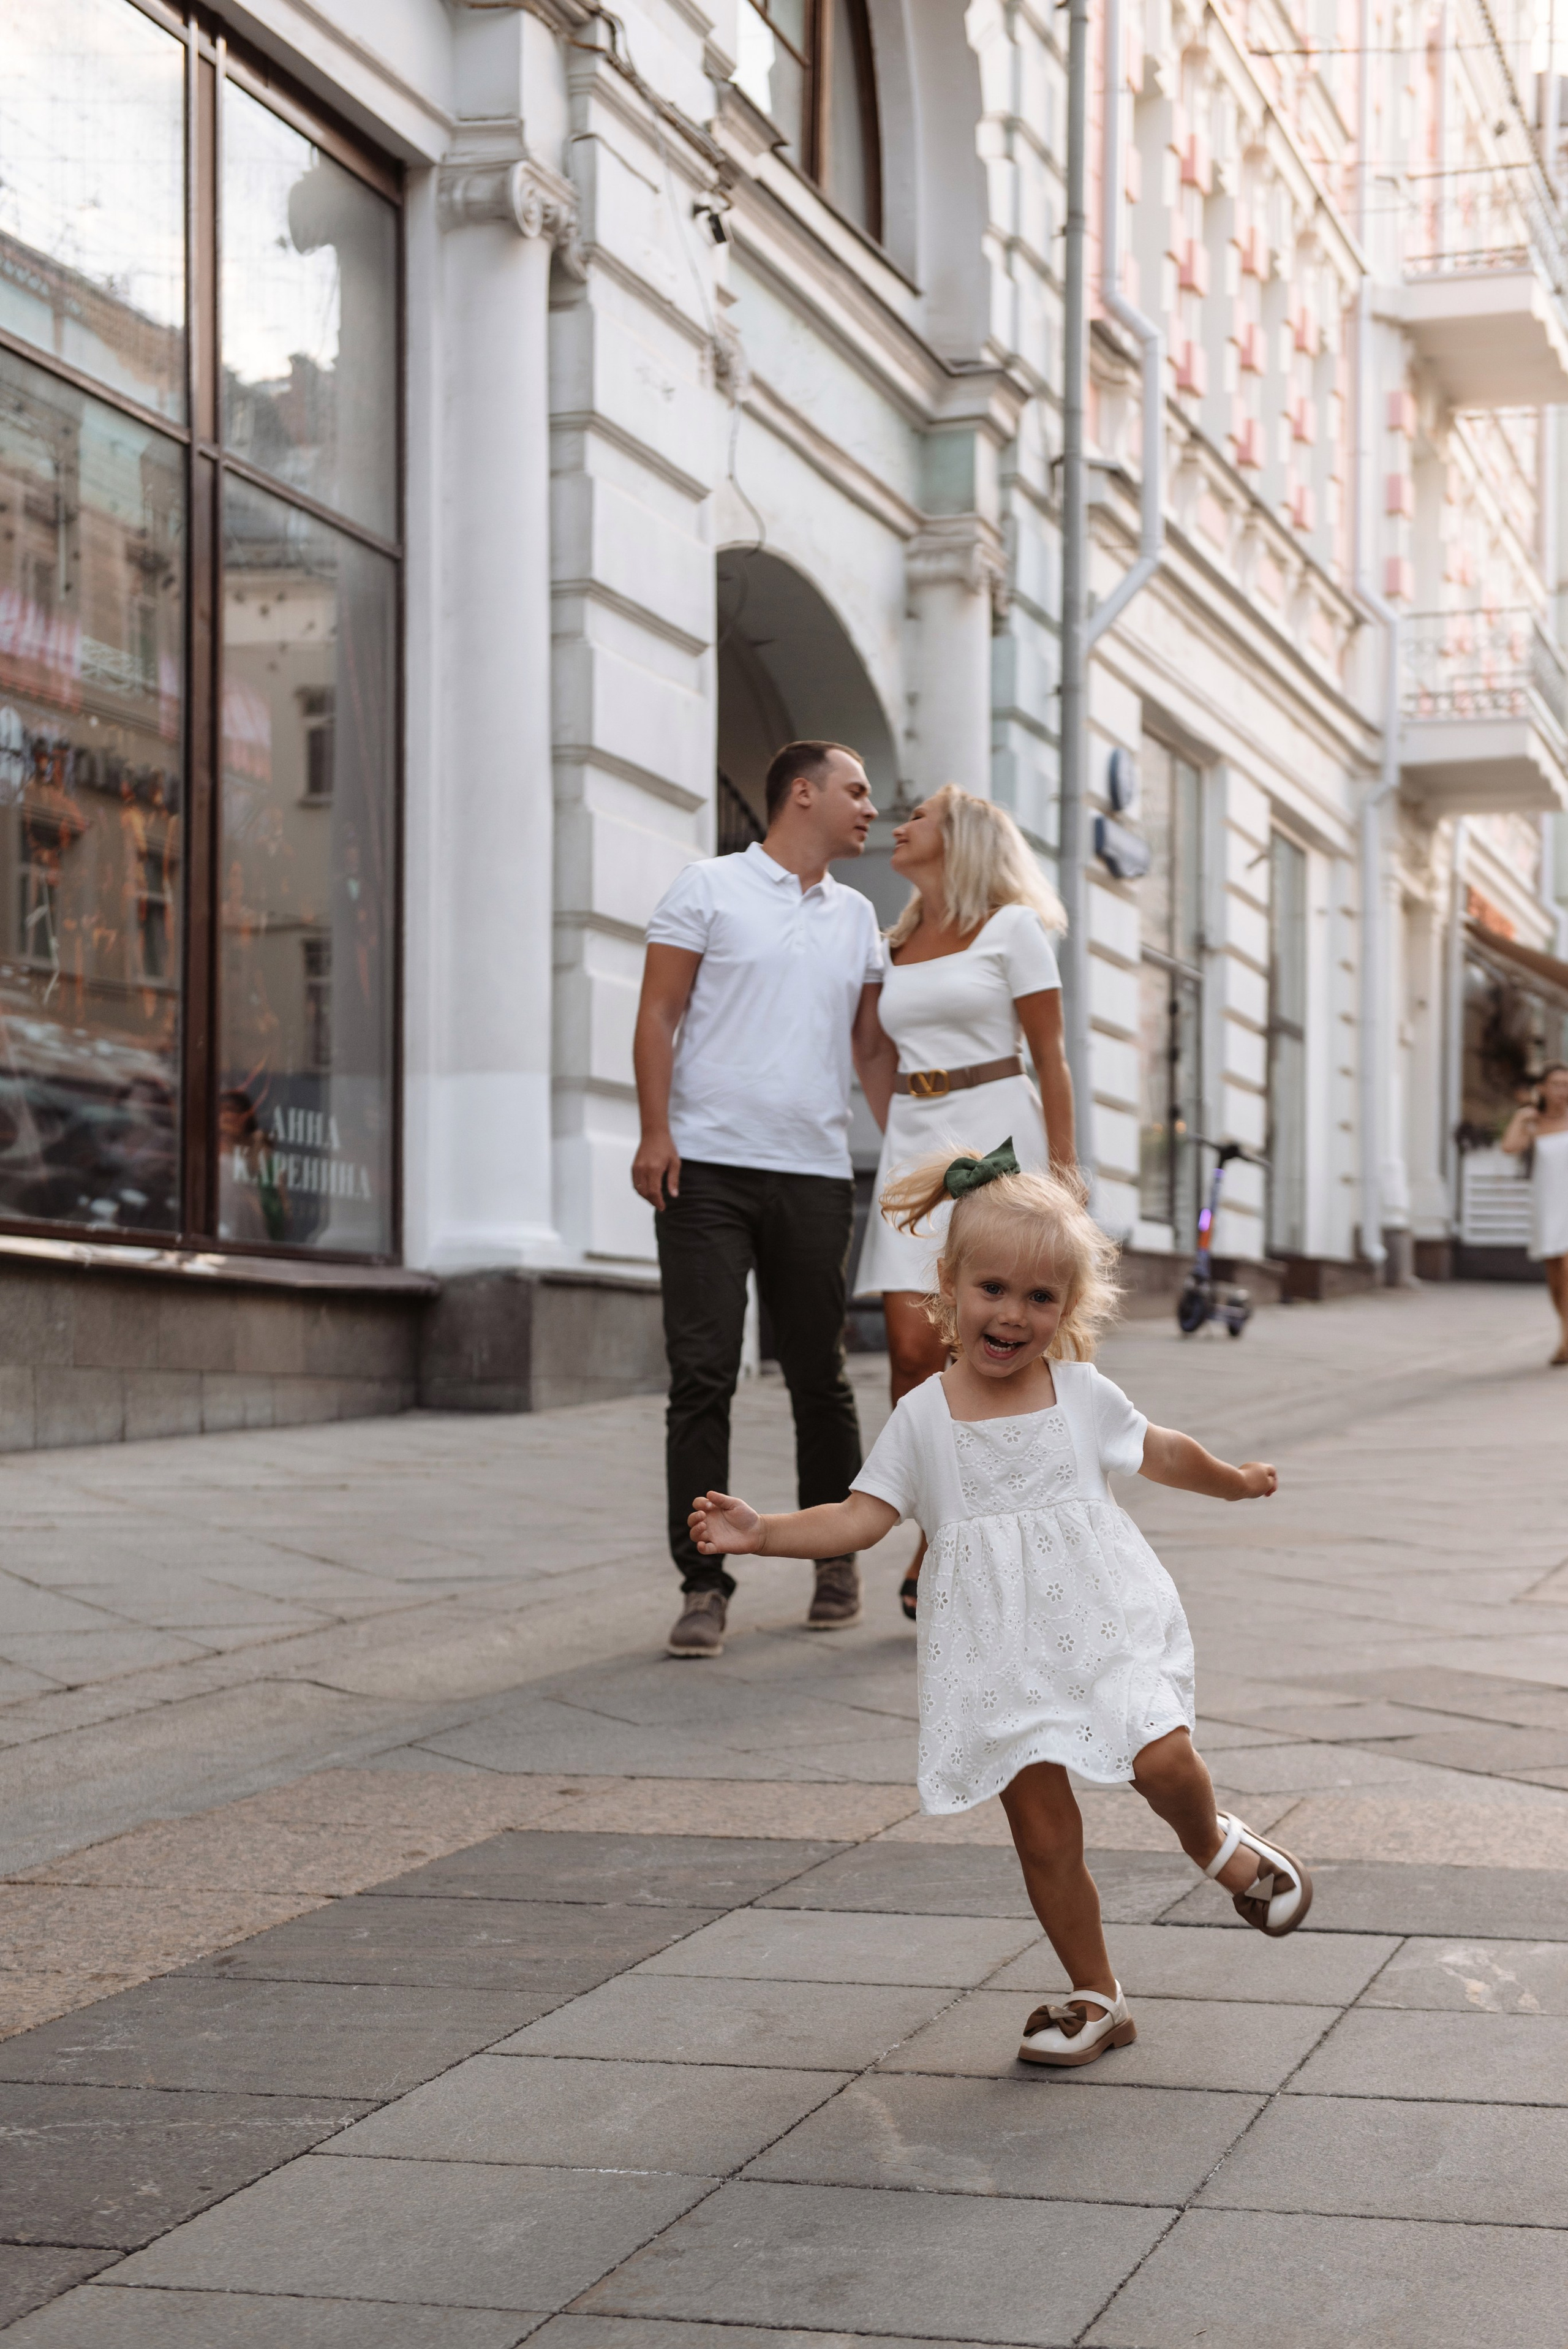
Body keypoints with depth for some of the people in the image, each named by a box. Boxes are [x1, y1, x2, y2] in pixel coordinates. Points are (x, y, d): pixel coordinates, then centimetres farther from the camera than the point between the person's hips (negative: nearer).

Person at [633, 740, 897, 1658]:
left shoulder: (857, 916, 17)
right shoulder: (710, 887, 3)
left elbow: (872, 1046, 20)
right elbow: (660, 1014, -1)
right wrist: (655, 1130, -11)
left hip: (816, 1172, 4)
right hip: (708, 1168, -4)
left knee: (821, 1376, 7)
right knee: (703, 1376, -6)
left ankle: (838, 1558, 23)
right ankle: (706, 1585, -2)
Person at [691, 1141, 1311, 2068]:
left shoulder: (1081, 1394, 2)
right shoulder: (924, 1417, -1)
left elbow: (1158, 1450, 20)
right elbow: (863, 1516, -4)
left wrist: (1233, 1480, 34)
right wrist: (761, 1531, -17)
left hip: (1100, 1622, 0)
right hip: (1001, 1653, 0)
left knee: (1164, 1760, -20)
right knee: (1044, 1831, 1)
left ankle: (1220, 1846, 17)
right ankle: (1095, 1999, 18)